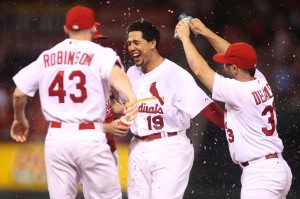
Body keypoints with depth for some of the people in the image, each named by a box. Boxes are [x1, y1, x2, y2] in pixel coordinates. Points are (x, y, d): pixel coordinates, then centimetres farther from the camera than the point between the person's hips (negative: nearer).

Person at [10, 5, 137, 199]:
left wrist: (20, 119, 28)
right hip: (90, 138, -4)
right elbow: (115, 73, -24)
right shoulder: (101, 54, -2)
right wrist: (131, 97, -42)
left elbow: (19, 93, 9)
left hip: (56, 137, 4)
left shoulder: (47, 58, 10)